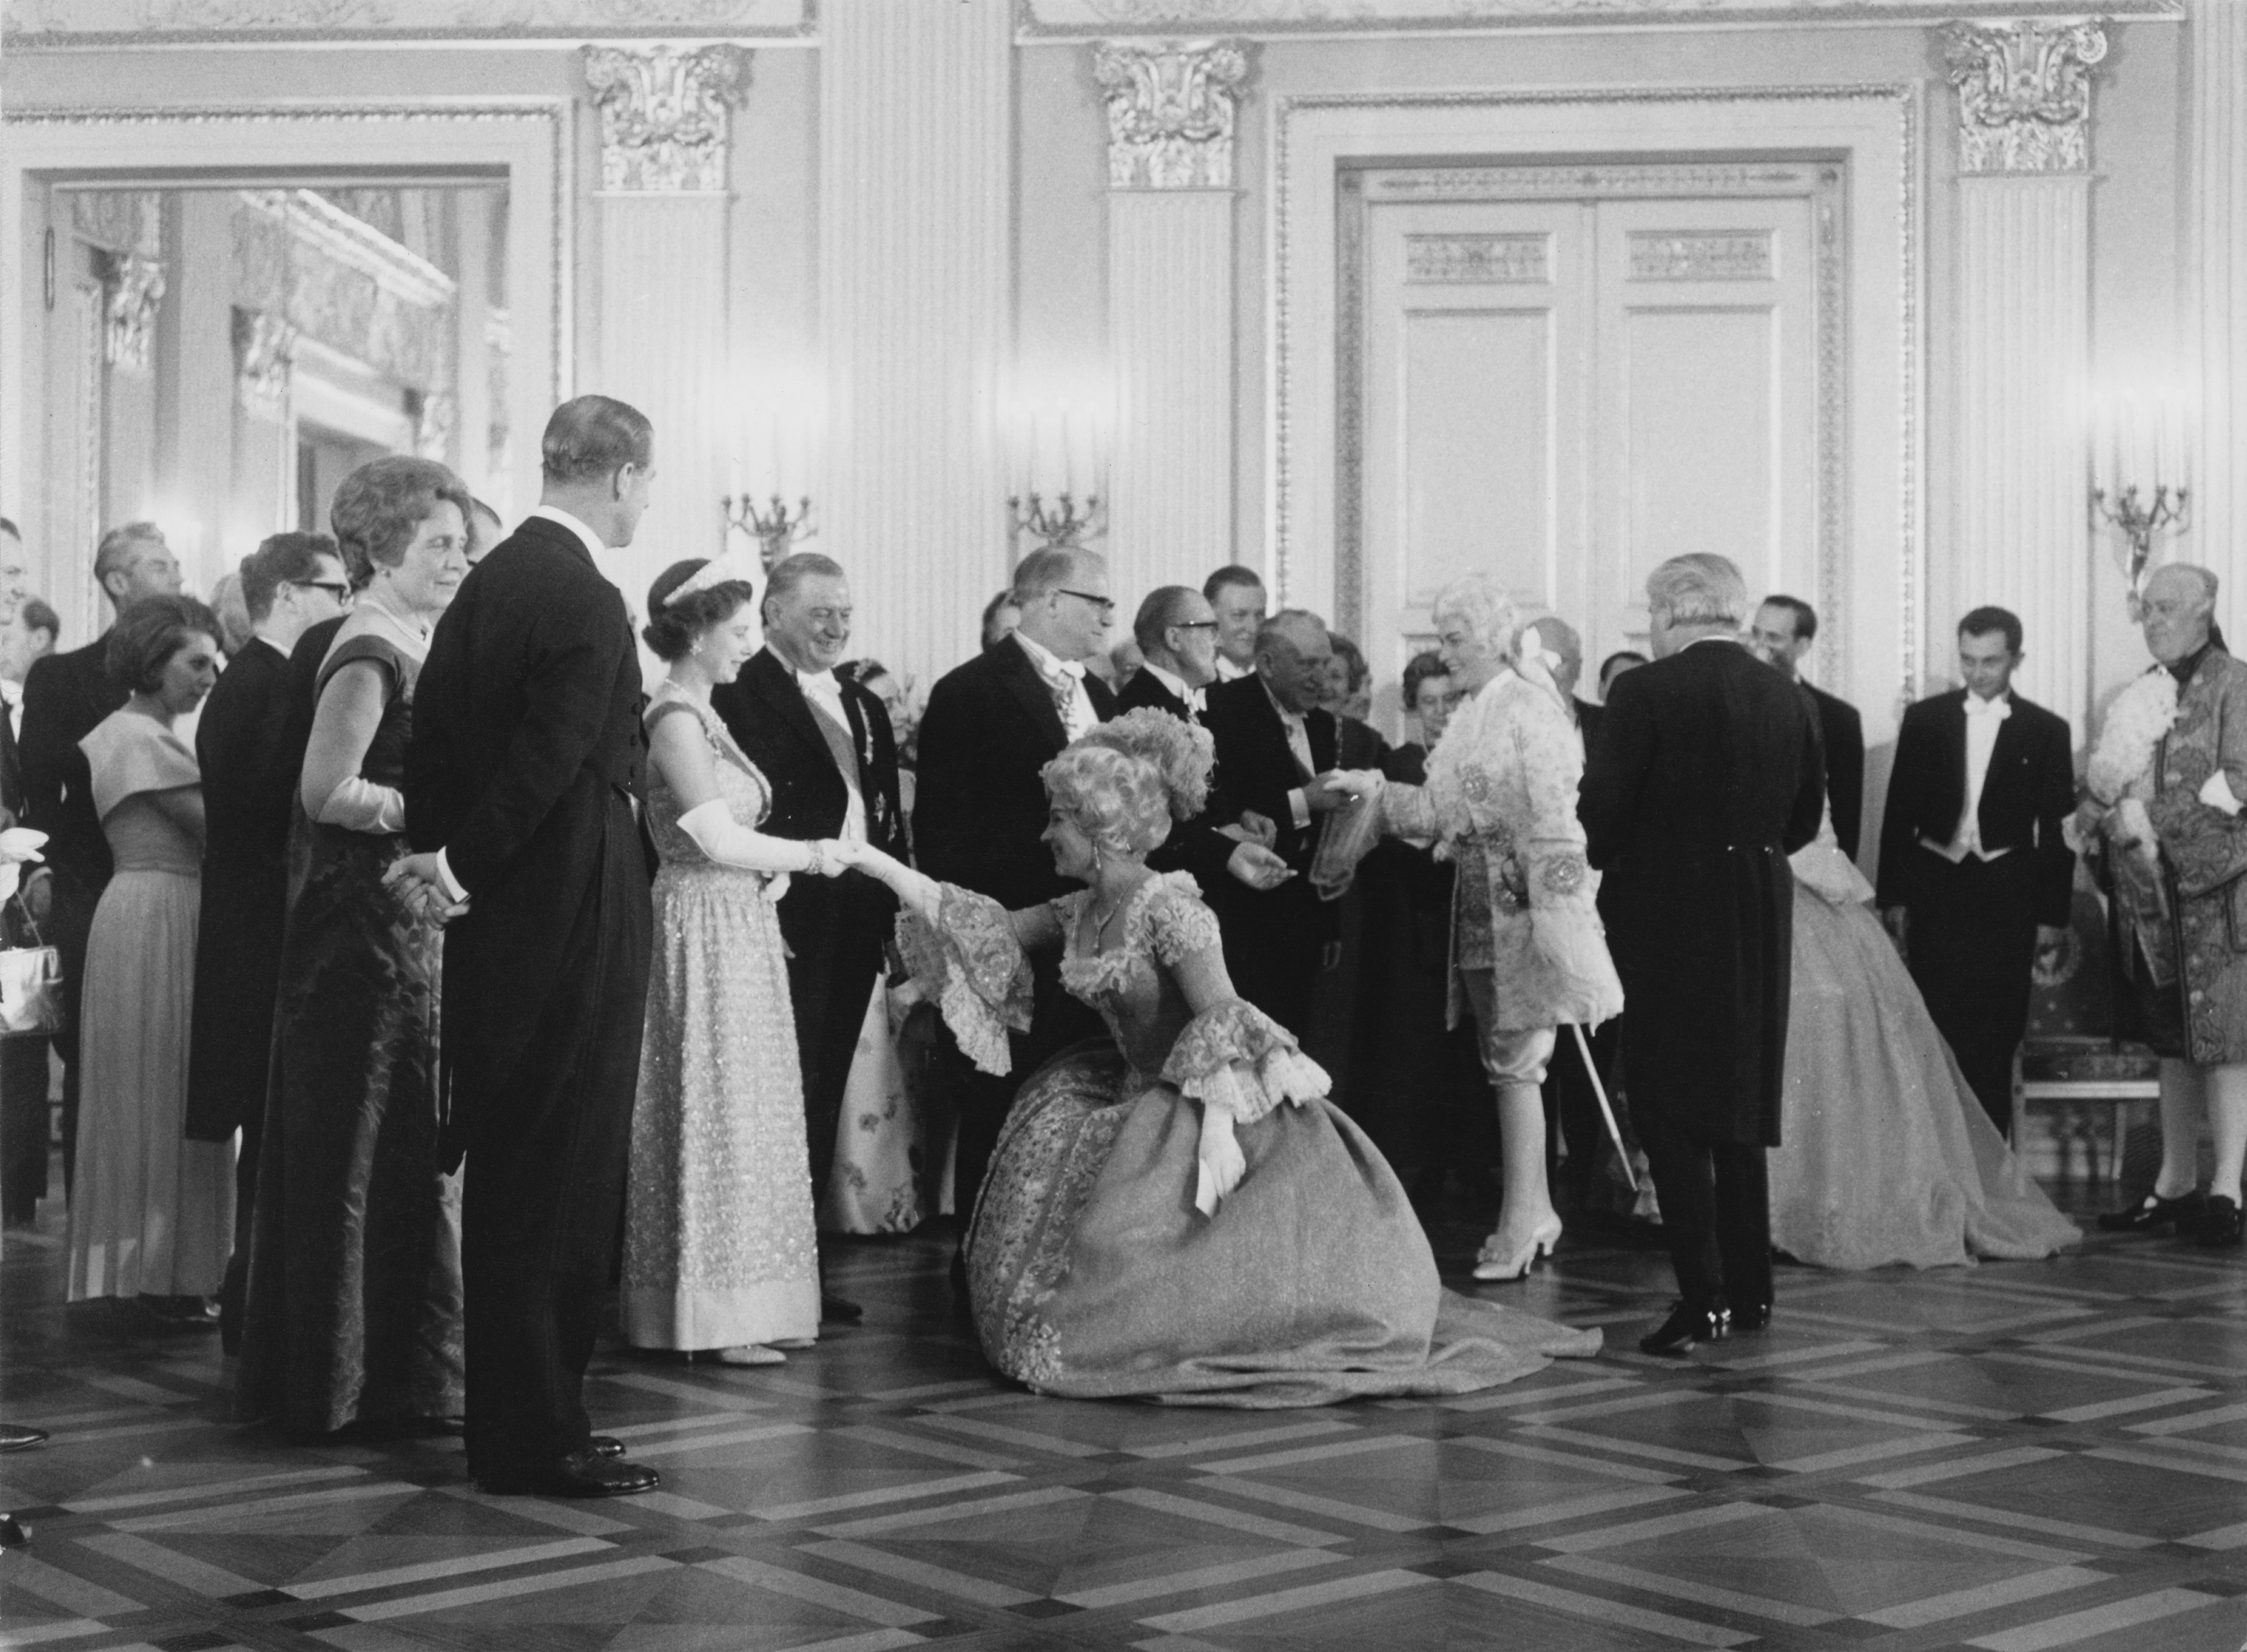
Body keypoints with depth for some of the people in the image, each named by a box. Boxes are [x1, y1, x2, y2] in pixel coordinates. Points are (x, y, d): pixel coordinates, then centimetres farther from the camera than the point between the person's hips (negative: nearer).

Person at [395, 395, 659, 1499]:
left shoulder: (490, 578, 11)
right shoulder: (584, 601, -17)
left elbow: (433, 729, 10)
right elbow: (548, 764, -20)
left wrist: (436, 845, 7)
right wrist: (464, 859, -8)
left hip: (498, 913, 9)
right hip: (574, 920, -9)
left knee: (506, 1175, 15)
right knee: (562, 1185, -2)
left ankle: (509, 1422, 24)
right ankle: (540, 1439, 4)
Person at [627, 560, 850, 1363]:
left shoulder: (704, 713, 15)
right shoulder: (676, 718, -14)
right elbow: (719, 841, -19)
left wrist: (776, 870, -3)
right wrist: (814, 855, -8)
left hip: (742, 928, 9)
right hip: (706, 928, -9)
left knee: (750, 1114, 10)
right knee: (715, 1112, -4)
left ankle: (746, 1304, 16)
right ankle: (713, 1313, 3)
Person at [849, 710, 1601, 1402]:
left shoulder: (1166, 907, -20)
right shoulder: (1078, 914, 5)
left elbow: (1222, 1018, -24)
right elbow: (988, 933, 8)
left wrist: (1216, 1127, -30)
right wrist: (883, 869, 4)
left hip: (1207, 1101, -8)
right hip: (1142, 1102, 9)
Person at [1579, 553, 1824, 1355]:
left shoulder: (1646, 692, -12)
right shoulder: (1788, 698, 5)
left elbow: (1601, 809, -13)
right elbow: (1805, 817, 11)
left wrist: (1611, 861, 7)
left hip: (1669, 914, -6)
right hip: (1761, 918, 6)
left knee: (1669, 1110, -1)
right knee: (1741, 1108, 15)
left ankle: (1705, 1297, -7)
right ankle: (1751, 1292, 19)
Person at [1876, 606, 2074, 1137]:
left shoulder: (2046, 731, 3)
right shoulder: (1924, 719, 6)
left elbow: (2057, 831, 3)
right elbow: (1899, 814, 6)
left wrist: (2052, 914, 0)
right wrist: (1894, 896, 1)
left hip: (2006, 896, -1)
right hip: (1935, 889, 1)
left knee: (1996, 1034, 2)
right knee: (1938, 1030, 0)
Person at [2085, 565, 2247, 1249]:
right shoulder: (2139, 696, 15)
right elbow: (2104, 783, 18)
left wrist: (2149, 817, -15)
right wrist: (2100, 809, -5)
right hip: (2151, 897, 6)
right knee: (2173, 1044, 11)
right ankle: (2176, 1186, 16)